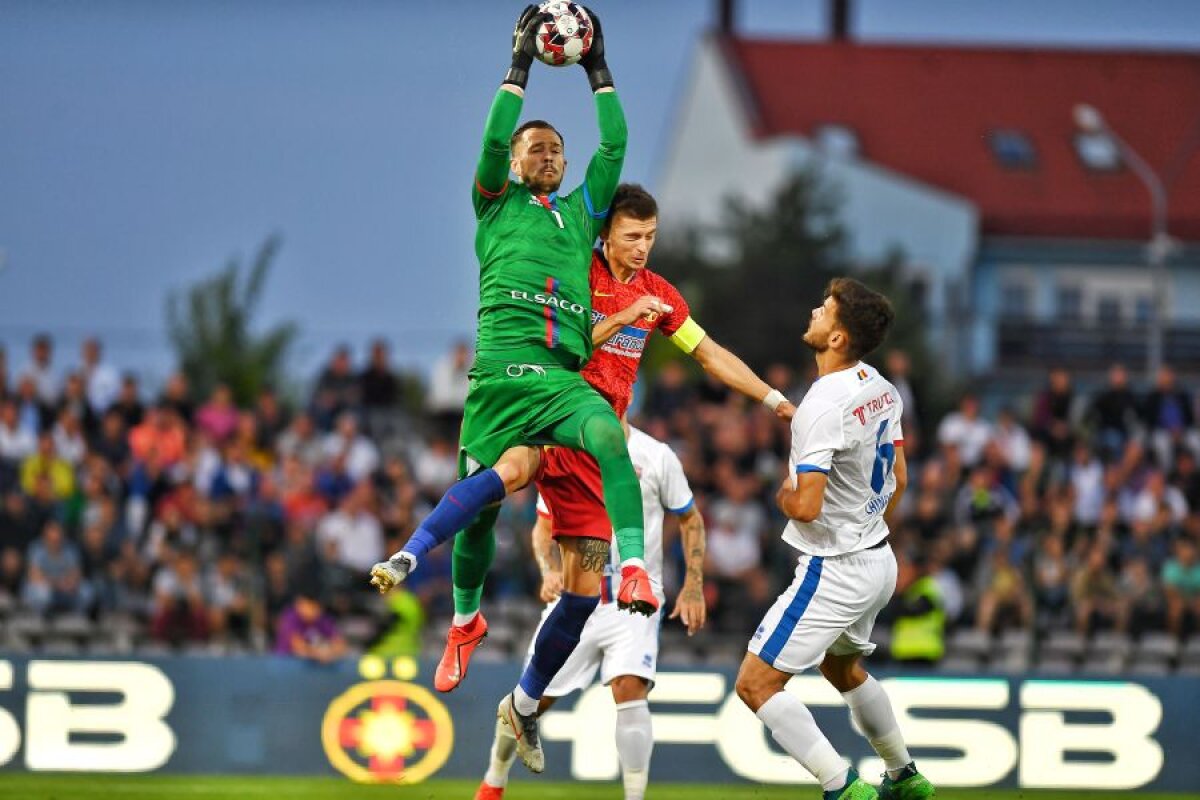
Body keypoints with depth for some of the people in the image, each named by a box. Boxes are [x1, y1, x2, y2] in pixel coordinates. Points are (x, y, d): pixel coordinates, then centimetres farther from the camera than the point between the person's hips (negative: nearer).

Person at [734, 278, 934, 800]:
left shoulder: (822, 408, -26)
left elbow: (806, 506, -30)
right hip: (879, 558, 9)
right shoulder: (882, 390, 1)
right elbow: (897, 478, 14)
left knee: (756, 684, -8)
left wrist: (785, 495, -7)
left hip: (835, 571, -9)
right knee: (842, 668, 33)